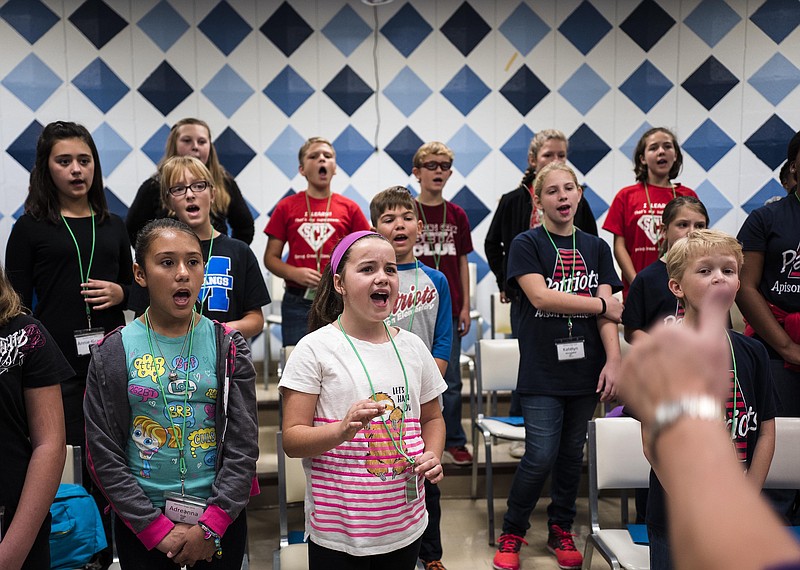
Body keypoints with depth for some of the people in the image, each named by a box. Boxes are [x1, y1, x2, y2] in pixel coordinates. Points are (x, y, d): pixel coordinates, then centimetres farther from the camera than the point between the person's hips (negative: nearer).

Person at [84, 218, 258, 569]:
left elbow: (243, 445, -5)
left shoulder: (227, 347, -3)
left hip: (220, 517, 1)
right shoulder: (113, 353, -4)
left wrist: (211, 526, -12)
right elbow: (104, 455, -5)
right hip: (141, 525, 0)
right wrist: (158, 528, -10)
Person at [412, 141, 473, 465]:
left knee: (451, 381, 7)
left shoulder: (457, 215, 5)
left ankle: (454, 442, 19)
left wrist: (465, 307, 5)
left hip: (449, 310, 2)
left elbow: (462, 262, 9)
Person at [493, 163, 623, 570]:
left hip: (585, 368, 4)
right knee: (541, 457, -8)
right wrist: (601, 304, -9)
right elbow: (540, 296, -16)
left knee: (572, 453, 12)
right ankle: (512, 532, 13)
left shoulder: (595, 248, 9)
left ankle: (561, 530, 30)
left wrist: (614, 358, -11)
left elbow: (607, 310, 2)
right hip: (542, 372, -4)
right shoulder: (526, 244, -1)